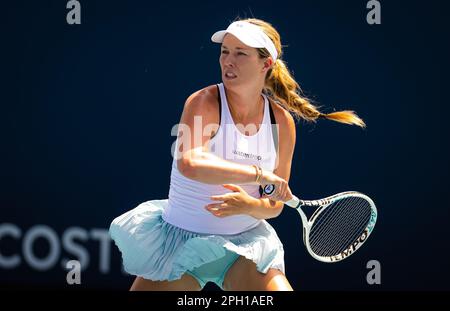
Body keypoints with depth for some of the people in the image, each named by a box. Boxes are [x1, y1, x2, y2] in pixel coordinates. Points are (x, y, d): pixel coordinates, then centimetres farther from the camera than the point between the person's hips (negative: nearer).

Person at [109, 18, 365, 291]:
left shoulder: (282, 122, -3)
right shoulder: (205, 102, -14)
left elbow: (275, 204, 4)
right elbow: (189, 163, -34)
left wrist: (250, 205, -19)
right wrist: (259, 174, -30)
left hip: (245, 241, 2)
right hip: (182, 237, -2)